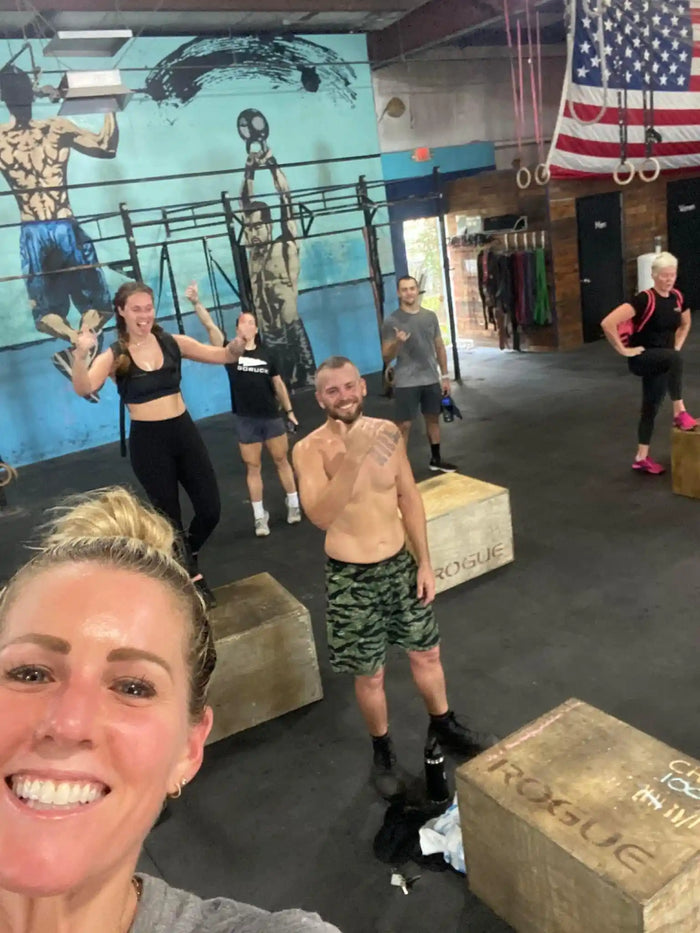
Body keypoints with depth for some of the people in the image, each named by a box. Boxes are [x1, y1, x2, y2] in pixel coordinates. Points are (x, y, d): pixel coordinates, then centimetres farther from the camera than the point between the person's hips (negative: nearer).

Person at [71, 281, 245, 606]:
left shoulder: (173, 343, 1)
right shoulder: (114, 356, -8)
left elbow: (225, 355, 1)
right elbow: (83, 388, -24)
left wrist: (239, 342, -21)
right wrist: (81, 355, -42)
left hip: (184, 432, 3)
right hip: (147, 441, -3)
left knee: (210, 510, 7)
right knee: (170, 517, 9)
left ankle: (184, 557, 39)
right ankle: (192, 575, 33)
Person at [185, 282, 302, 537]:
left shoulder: (266, 355, 4)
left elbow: (278, 385, 11)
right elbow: (210, 325, -12)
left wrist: (289, 412, 11)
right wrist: (196, 302, -23)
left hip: (271, 417, 1)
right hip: (245, 420, -1)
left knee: (281, 461, 10)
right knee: (252, 468, 5)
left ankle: (293, 505, 25)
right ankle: (259, 516, 14)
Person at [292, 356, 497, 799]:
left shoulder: (388, 432, -4)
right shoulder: (310, 449, -17)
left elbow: (409, 498, 4)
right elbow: (320, 516, -31)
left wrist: (424, 562, 3)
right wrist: (353, 456, -39)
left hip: (399, 563, 4)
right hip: (351, 576, -4)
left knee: (427, 653, 20)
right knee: (371, 675, 11)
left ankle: (444, 726, 46)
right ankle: (383, 750, 38)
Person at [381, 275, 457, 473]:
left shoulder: (430, 316, 5)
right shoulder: (392, 321, -8)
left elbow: (439, 347, 11)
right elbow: (386, 357, -9)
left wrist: (444, 376, 9)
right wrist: (397, 343, -28)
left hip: (431, 380, 5)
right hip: (406, 383, -5)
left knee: (433, 418, 16)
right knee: (404, 425, -4)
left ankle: (436, 460, 32)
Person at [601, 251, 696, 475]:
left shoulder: (677, 298, 2)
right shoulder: (645, 299, -20)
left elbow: (685, 324, 24)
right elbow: (608, 323, -28)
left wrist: (677, 346, 10)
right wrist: (623, 350, -20)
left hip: (662, 362, 7)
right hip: (642, 359, -7)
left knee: (651, 407, 11)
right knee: (675, 359, -36)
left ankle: (641, 458, 20)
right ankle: (679, 413, -27)